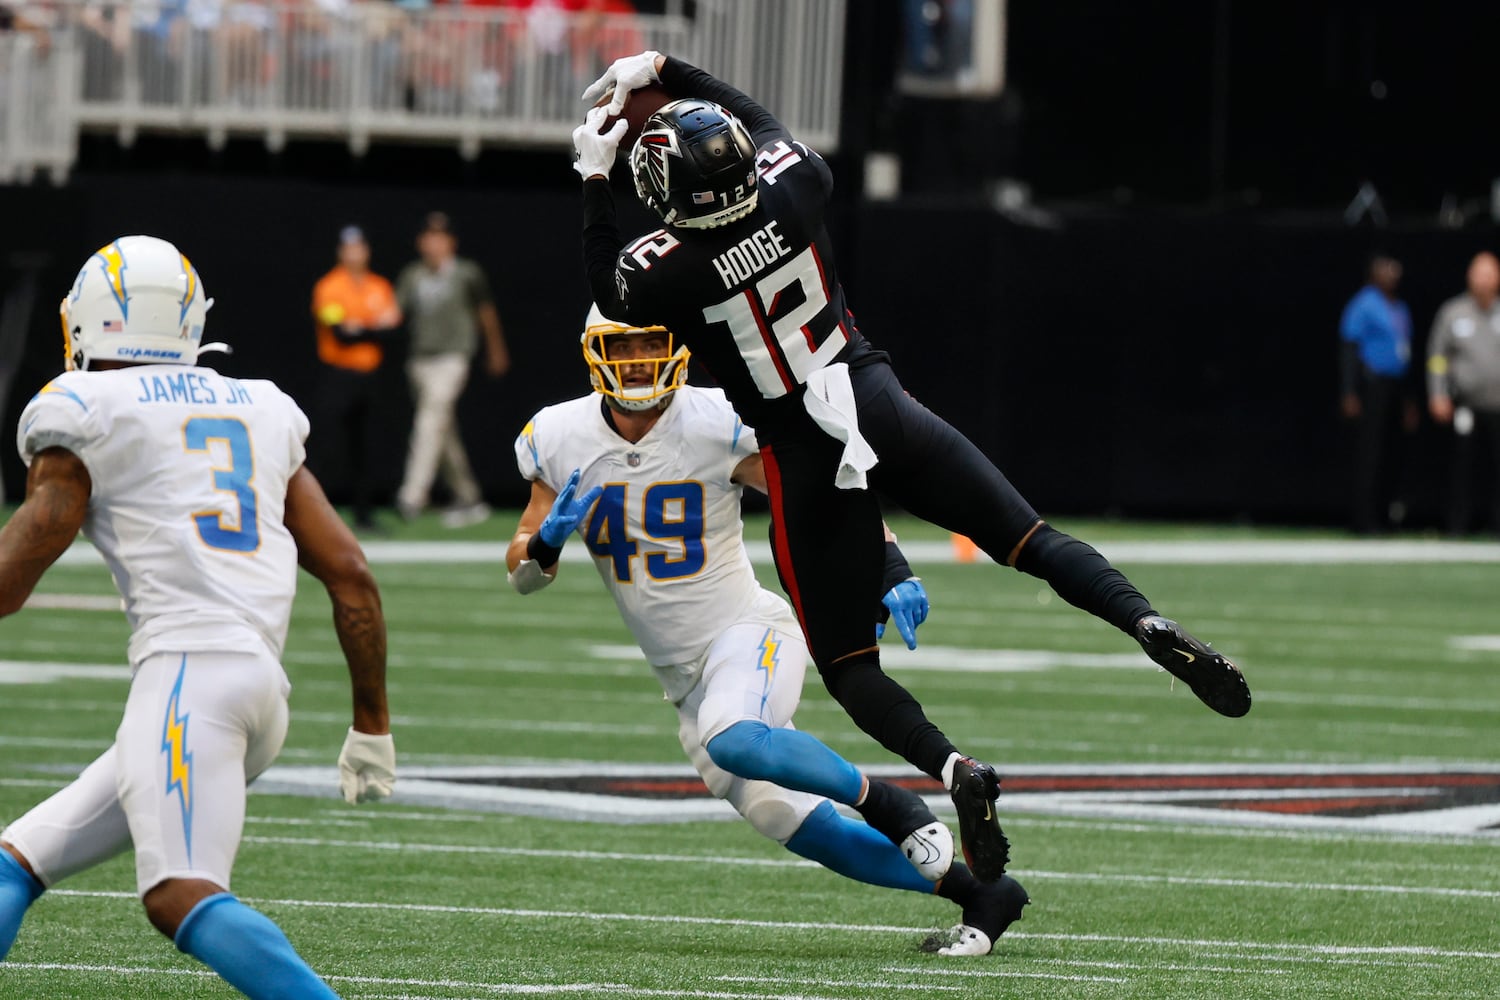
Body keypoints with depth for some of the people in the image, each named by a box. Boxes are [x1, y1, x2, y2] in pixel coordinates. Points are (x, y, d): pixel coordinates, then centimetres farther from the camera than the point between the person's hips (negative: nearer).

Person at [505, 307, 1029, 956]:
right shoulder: (560, 440, -1)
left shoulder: (716, 426, -13)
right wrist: (547, 539, -17)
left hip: (748, 634, -5)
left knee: (730, 739, -37)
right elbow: (522, 573, 6)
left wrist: (891, 570, -24)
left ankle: (884, 802, -16)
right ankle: (977, 892, 8)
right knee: (792, 825, -2)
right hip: (686, 679, 5)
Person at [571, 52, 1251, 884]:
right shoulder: (791, 191, -8)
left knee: (846, 665, 7)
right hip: (881, 406, 3)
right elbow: (764, 125, 18)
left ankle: (954, 769, -16)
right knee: (1031, 542, 9)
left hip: (805, 459, -3)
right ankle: (1152, 628, -15)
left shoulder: (664, 270, -16)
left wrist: (595, 179, 17)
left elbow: (609, 290, 11)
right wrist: (664, 72, 23)